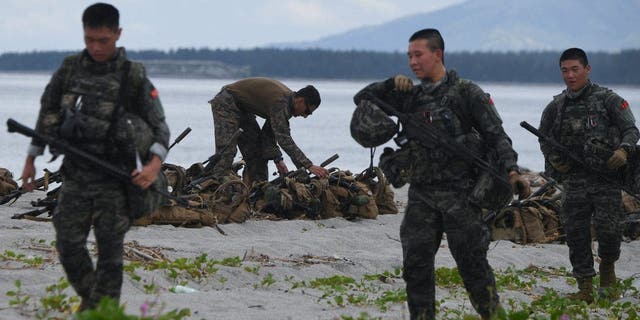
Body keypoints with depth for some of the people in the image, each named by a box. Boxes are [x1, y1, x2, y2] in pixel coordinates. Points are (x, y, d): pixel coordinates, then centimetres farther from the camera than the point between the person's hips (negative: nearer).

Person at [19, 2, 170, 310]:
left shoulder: (133, 77, -7)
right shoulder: (69, 69, 3)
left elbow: (158, 126, -6)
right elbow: (47, 114, 14)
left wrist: (155, 164, -24)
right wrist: (31, 159, 14)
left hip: (113, 180, -3)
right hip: (75, 176, 3)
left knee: (110, 251, 0)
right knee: (68, 244, 2)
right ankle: (89, 296, 25)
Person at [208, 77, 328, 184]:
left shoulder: (286, 100, -1)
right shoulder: (280, 102, -31)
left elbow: (269, 132, 4)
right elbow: (284, 138, -38)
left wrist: (277, 159, -7)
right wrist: (309, 166, -40)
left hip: (241, 107, 10)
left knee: (257, 149, 8)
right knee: (226, 150, -20)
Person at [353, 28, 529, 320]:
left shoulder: (467, 93, -2)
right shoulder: (410, 97, 13)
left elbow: (496, 135, -5)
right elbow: (362, 99, 19)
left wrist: (510, 169, -20)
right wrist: (392, 84, 1)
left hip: (459, 194, -5)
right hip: (421, 195, 5)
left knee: (472, 263, -3)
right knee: (416, 264, 1)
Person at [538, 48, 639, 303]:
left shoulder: (608, 99, 0)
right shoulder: (556, 107, 10)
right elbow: (544, 139, 23)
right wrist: (554, 158, 3)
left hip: (606, 178, -3)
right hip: (574, 180, 3)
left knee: (608, 227, -15)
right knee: (576, 233, -1)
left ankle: (608, 267, 15)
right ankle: (585, 288, 7)